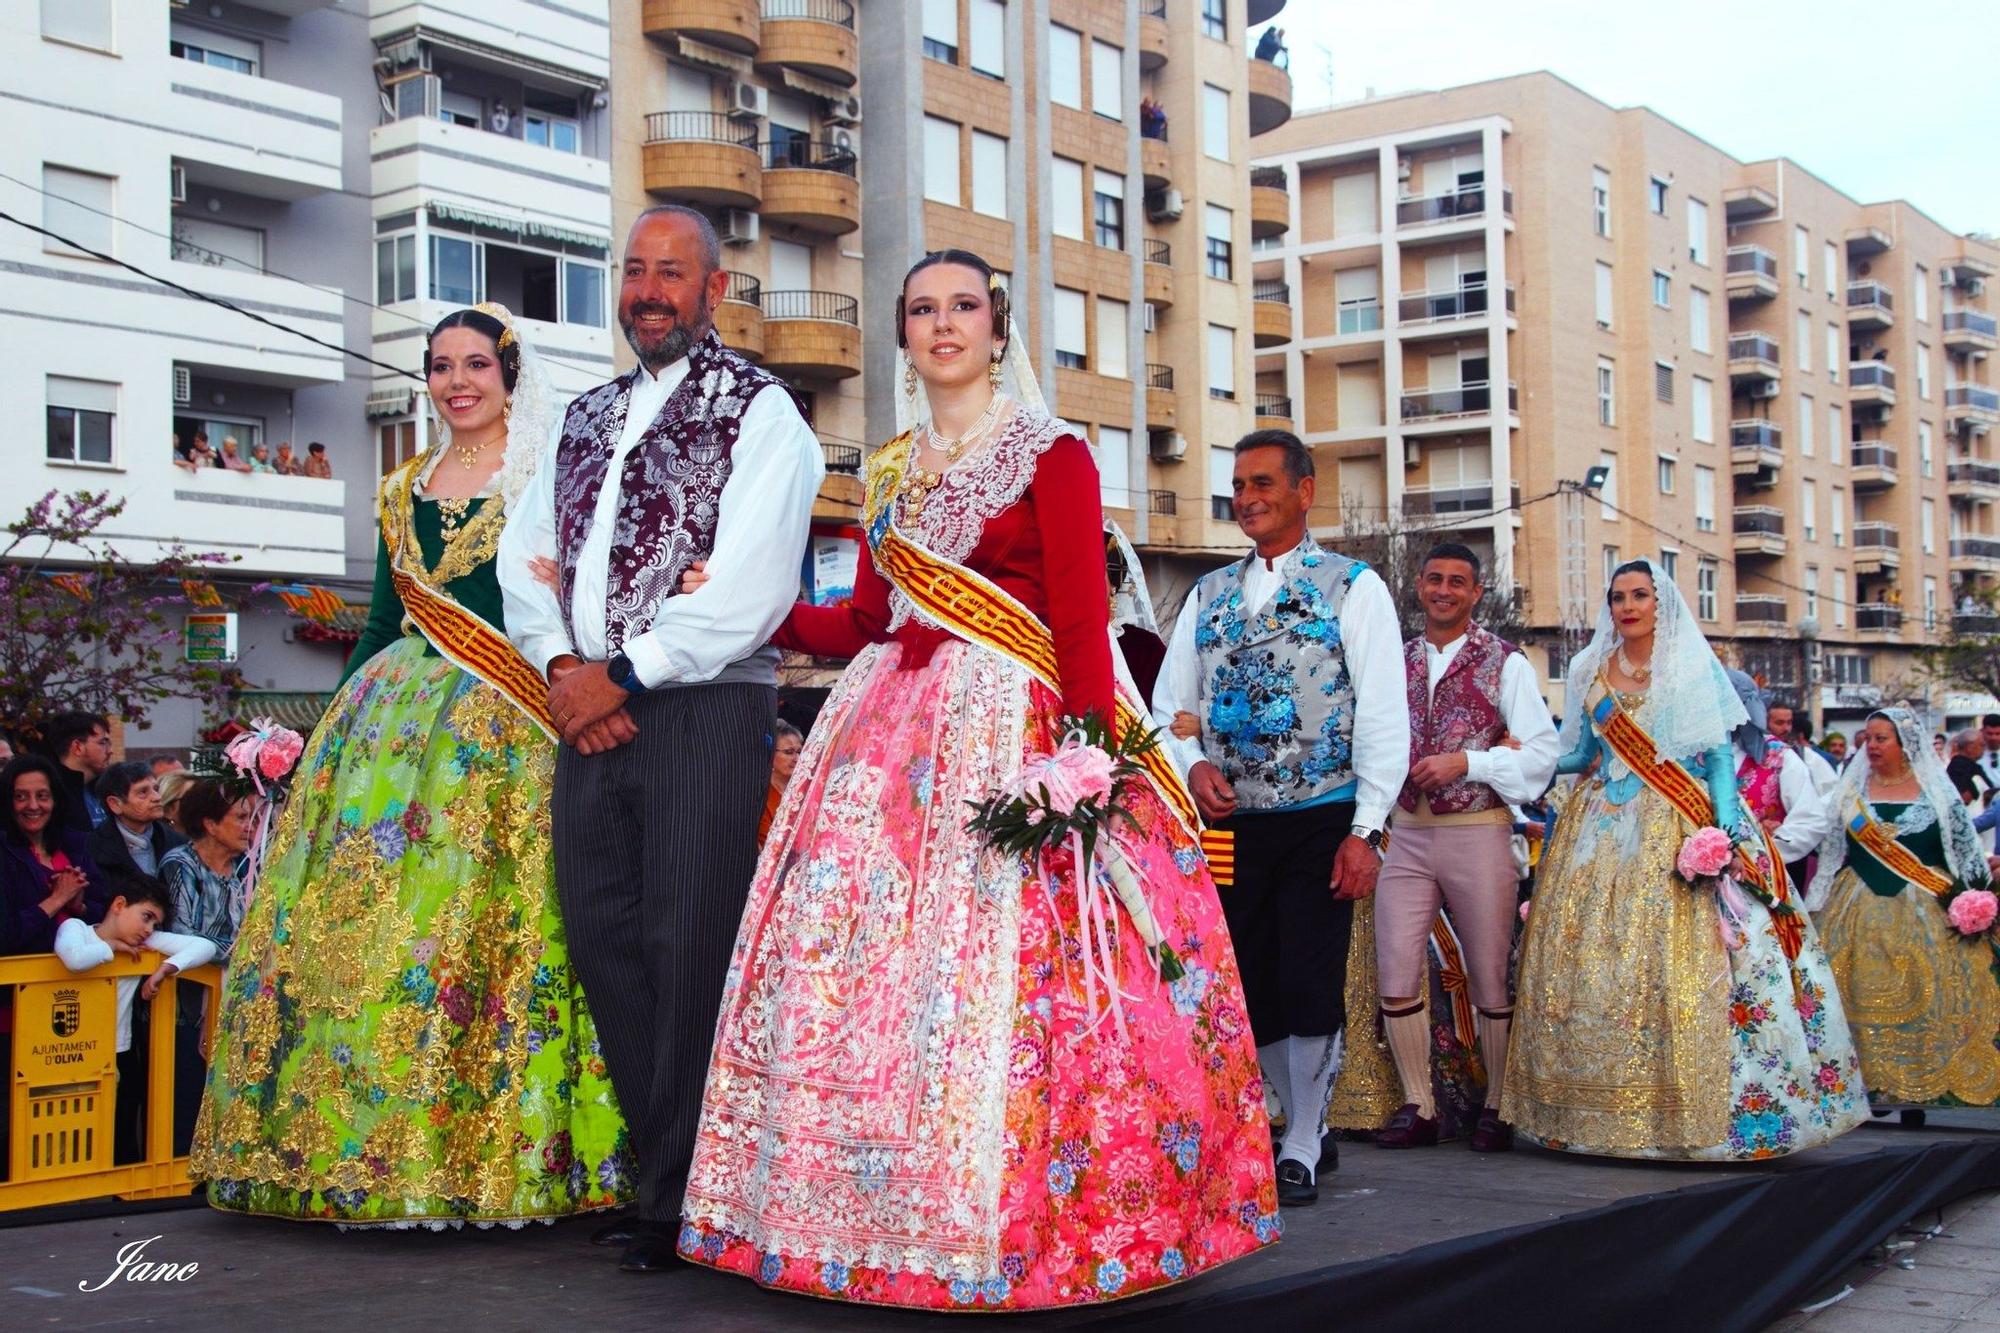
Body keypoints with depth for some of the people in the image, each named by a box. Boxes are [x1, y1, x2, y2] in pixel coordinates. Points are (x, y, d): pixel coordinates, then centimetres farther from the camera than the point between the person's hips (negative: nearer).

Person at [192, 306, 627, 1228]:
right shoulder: (404, 490, 19)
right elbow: (381, 621, 21)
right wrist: (331, 728, 16)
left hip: (504, 731, -5)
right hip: (397, 714, 5)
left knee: (479, 915, -11)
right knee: (360, 901, -1)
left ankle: (485, 1150, -5)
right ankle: (367, 1148, 7)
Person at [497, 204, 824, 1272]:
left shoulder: (758, 411, -1)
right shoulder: (586, 418, 20)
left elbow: (751, 589, -13)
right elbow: (525, 555, 17)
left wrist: (624, 677, -12)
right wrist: (562, 667, -2)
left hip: (704, 708, -6)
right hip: (590, 710, 7)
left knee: (688, 955, -5)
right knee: (604, 941, 7)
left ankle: (686, 1203, 5)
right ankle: (653, 1169, 19)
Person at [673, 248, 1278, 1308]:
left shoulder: (1051, 456, 1)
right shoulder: (889, 470, 18)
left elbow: (1082, 621, -7)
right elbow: (862, 621, 17)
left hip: (1012, 732, -5)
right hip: (894, 731, 6)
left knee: (995, 970, -11)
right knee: (856, 965, 0)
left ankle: (999, 1226, -1)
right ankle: (878, 1212, 10)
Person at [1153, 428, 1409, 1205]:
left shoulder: (1353, 588, 0)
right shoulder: (1208, 596, 13)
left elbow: (1384, 713, -6)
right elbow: (1169, 704, 13)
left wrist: (1366, 828, -13)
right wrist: (1192, 765, -8)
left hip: (1321, 820, -4)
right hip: (1232, 822, 4)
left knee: (1309, 988, -2)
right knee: (1249, 991, 8)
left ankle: (1302, 1150, 12)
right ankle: (1308, 1125, 25)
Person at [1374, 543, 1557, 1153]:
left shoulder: (1505, 662, 1)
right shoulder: (1396, 661, 12)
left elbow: (1542, 753, -6)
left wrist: (1467, 762, -16)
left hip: (1477, 833, -4)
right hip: (1406, 834, 4)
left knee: (1491, 981, 4)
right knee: (1395, 976, -1)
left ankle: (1498, 1108, 16)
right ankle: (1418, 1107, 9)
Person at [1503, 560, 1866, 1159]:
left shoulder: (1695, 666, 5)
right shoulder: (1591, 670, 14)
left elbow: (1719, 755, 0)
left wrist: (1725, 827, -12)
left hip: (1675, 833, -3)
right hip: (1599, 832, 4)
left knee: (1673, 963, -13)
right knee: (1586, 960, -5)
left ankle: (1683, 1109, -8)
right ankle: (1598, 1106, 1)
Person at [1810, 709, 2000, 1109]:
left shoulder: (1936, 790, 2)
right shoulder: (1852, 790, 7)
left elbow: (1967, 851, 5)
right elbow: (1830, 849, 10)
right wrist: (1821, 910, 7)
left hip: (1927, 914, -2)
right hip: (1862, 913, 2)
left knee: (1928, 998, -5)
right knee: (1866, 997, 0)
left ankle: (1929, 1082, 4)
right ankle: (1877, 1082, 7)